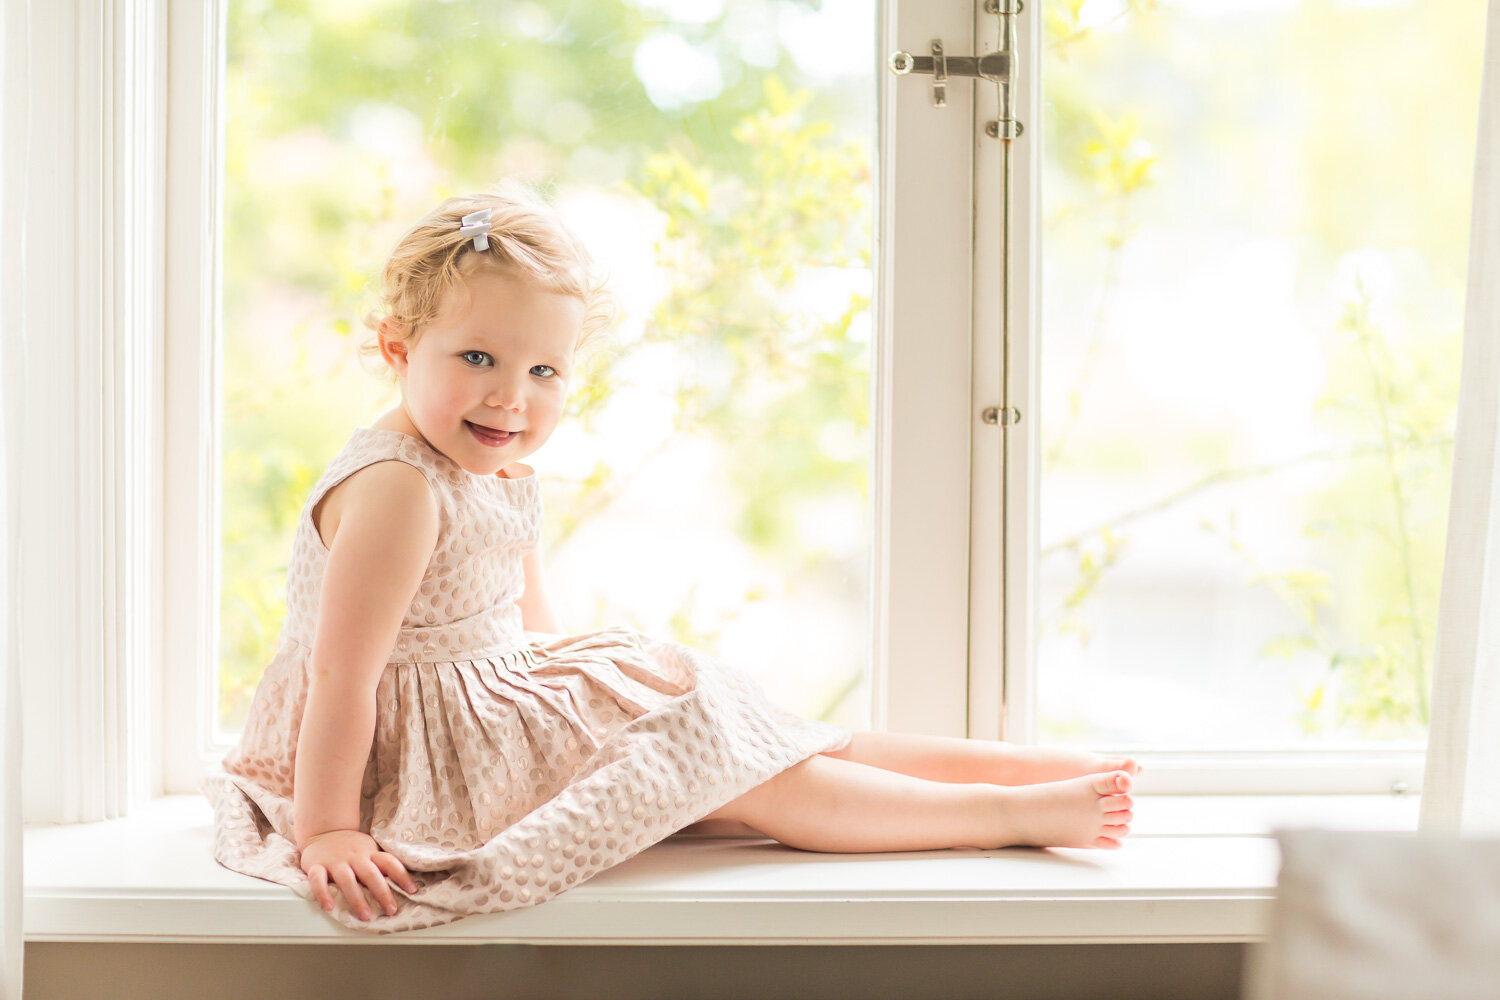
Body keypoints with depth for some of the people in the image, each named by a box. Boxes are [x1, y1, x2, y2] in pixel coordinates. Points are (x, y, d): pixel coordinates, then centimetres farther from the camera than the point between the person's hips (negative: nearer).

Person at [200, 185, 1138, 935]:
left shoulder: (504, 478, 6)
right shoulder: (396, 489, -24)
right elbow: (341, 677, -26)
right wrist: (324, 832, -25)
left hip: (515, 696, 9)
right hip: (437, 739, -9)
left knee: (769, 739, 5)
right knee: (727, 762, -9)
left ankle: (1026, 763, 9)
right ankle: (1009, 814, -2)